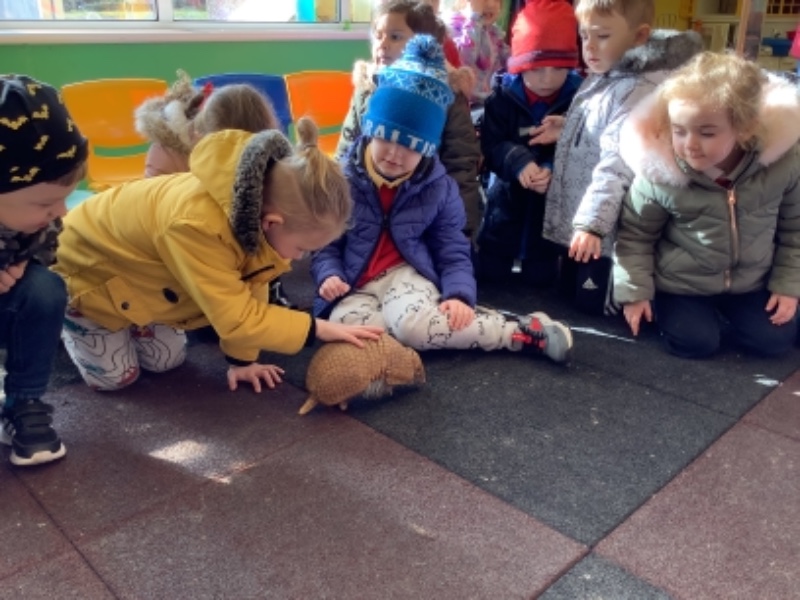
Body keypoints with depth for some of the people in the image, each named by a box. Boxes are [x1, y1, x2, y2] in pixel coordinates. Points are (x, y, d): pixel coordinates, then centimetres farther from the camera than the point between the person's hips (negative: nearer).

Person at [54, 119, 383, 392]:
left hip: (133, 264, 7)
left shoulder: (262, 203, -21)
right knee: (114, 377, -1)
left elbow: (247, 289, -10)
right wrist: (319, 329, -35)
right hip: (87, 267, -6)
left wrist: (241, 358, -6)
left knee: (165, 361, 5)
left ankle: (125, 325, 29)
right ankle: (59, 324, 22)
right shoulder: (198, 226, -46)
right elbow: (236, 317, -40)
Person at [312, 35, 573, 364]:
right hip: (357, 283, 2)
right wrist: (328, 275, -16)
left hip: (409, 272, -2)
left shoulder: (440, 188, -1)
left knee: (413, 324, -38)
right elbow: (325, 244, 5)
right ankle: (443, 328, -24)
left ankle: (523, 331, -22)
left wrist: (460, 295, -19)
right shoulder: (342, 181, -2)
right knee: (345, 323, -35)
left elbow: (453, 252, -1)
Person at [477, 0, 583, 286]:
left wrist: (553, 169, -31)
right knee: (490, 272, 12)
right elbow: (491, 146, -15)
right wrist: (519, 163, -33)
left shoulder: (578, 97, -10)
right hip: (507, 197, 0)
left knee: (541, 276, 15)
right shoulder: (502, 97, -10)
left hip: (553, 201, 0)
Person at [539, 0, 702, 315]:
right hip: (573, 221, 10)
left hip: (604, 231, -9)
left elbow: (617, 163, -31)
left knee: (592, 307, 5)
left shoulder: (641, 89, -21)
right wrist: (566, 128, 5)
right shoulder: (597, 79, 8)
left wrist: (592, 222, -35)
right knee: (569, 298, 21)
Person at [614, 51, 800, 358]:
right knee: (695, 342, -12)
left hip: (751, 283, 3)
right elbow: (635, 234, -8)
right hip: (682, 284, -2)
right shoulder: (658, 173, -25)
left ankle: (724, 312, 26)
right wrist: (635, 290, -8)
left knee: (775, 340, -1)